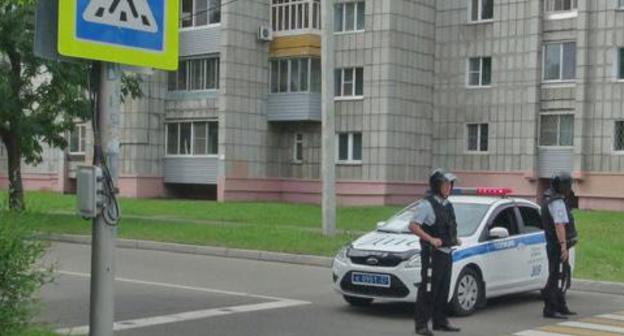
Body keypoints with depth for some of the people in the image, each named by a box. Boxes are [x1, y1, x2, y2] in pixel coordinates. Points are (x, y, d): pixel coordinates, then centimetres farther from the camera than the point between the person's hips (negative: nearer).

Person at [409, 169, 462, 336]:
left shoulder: (448, 205, 15)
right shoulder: (427, 205, -11)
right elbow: (413, 225, -18)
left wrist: (455, 239, 12)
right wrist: (431, 239, -25)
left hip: (446, 253, 8)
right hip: (432, 253, -8)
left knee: (443, 289, 14)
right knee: (428, 289, -8)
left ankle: (440, 321, 23)